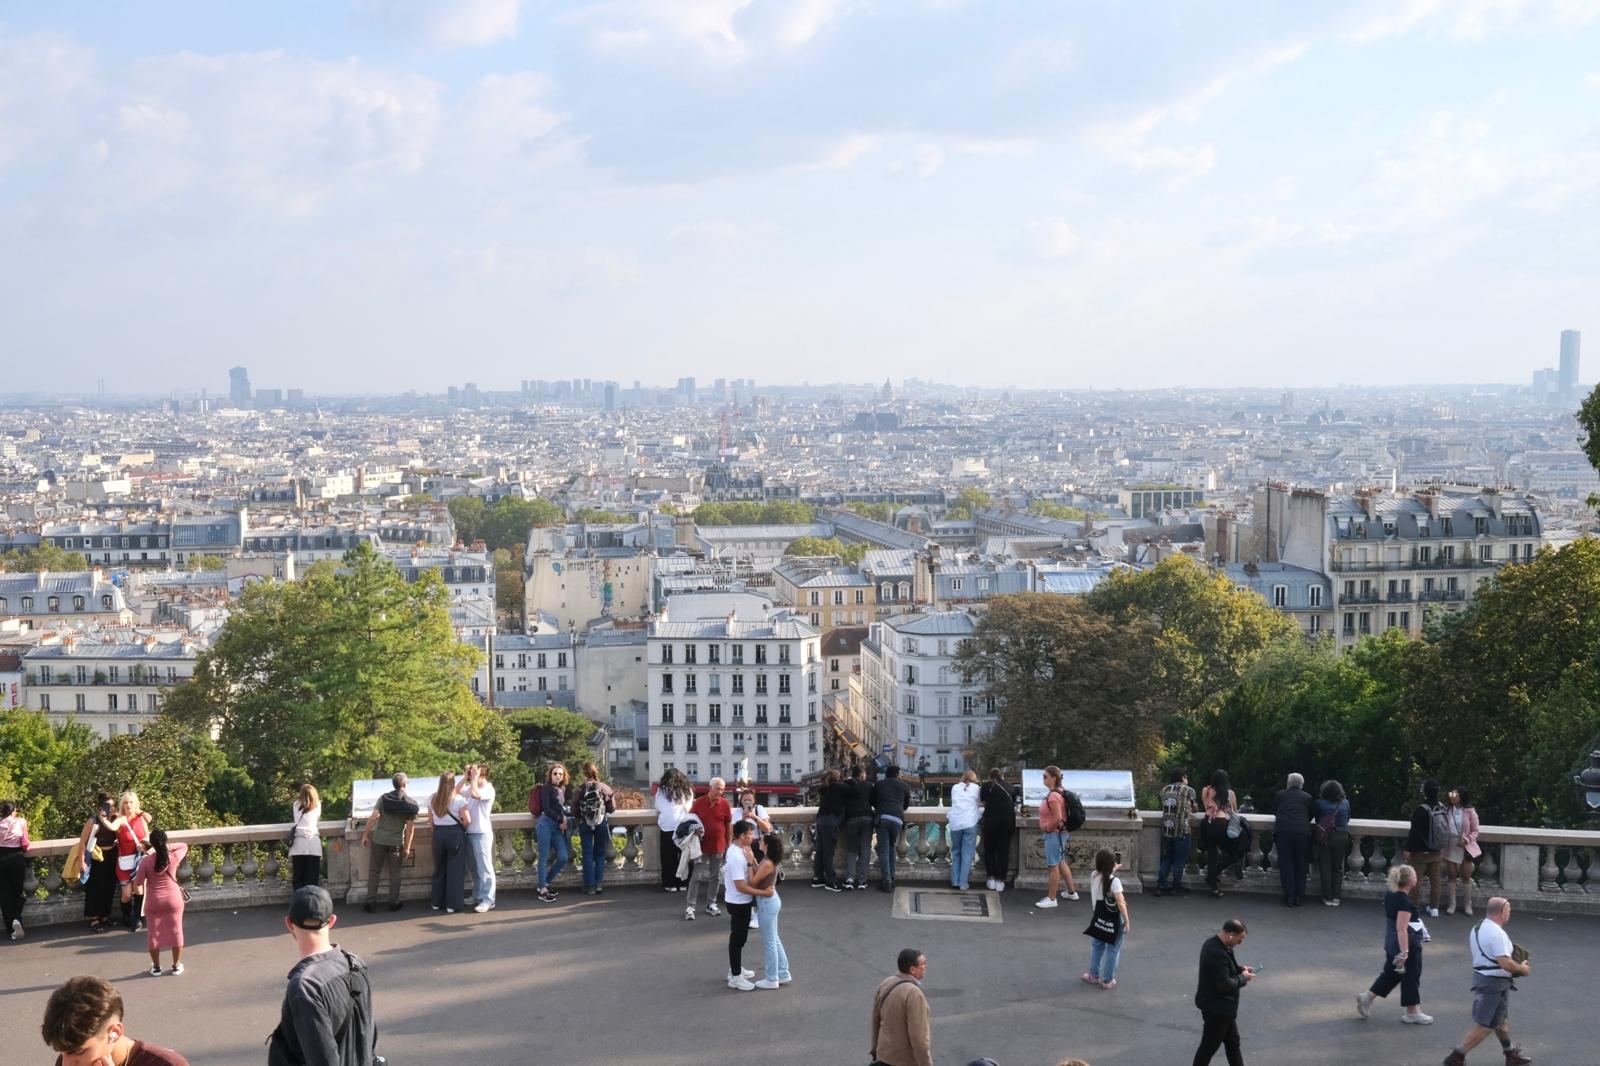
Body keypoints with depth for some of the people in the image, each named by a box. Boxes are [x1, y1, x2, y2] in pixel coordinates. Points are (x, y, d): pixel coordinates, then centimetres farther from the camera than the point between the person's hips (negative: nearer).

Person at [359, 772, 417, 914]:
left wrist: (365, 835, -1)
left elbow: (373, 818, -10)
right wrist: (407, 847, 3)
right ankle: (393, 903, 16)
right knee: (395, 873, 13)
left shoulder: (384, 798, -4)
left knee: (374, 872, 9)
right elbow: (410, 828, -4)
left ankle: (370, 903, 9)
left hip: (379, 840, 0)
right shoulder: (411, 804, -3)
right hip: (396, 842, 0)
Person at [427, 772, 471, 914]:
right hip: (455, 833, -4)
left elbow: (430, 819, 9)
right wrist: (461, 827, 6)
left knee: (439, 868, 16)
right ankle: (452, 904, 2)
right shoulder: (458, 799, -11)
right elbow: (467, 820, -13)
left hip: (438, 833, 4)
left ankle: (437, 902, 22)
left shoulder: (433, 799, 2)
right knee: (455, 870, 2)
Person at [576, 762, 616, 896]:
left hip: (584, 824, -1)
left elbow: (574, 810, -4)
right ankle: (599, 883, 6)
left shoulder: (580, 789, -8)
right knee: (600, 854, 13)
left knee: (588, 855, 6)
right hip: (602, 823, 1)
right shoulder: (604, 788, -6)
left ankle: (590, 886, 5)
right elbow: (612, 808, -1)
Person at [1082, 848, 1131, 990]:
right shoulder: (1114, 881, -22)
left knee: (1097, 946, 22)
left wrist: (1112, 871, 18)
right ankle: (1107, 980, 15)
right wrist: (1127, 921, -16)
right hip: (1114, 920, -5)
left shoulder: (1094, 877, -6)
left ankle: (1094, 975, 32)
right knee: (1112, 949, 8)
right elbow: (1120, 903, -23)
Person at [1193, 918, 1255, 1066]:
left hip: (1223, 1006, 10)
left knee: (1233, 1042, 20)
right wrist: (1243, 978, -13)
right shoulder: (1218, 954, -30)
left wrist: (1240, 969, 4)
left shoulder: (1213, 944, 3)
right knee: (1209, 1045, 5)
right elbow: (1224, 984, -29)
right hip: (1216, 1008, -10)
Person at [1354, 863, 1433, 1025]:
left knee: (1390, 973, 21)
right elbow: (1401, 929, -28)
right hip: (1408, 944, -8)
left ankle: (1367, 997, 19)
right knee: (1411, 976, 8)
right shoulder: (1405, 902, -25)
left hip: (1391, 943, 8)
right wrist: (1404, 952, -28)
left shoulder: (1389, 895, 2)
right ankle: (1412, 1013, 20)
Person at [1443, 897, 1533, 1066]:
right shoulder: (1497, 933, -24)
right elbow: (1506, 963, -28)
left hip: (1480, 975, 10)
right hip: (1495, 983, -10)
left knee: (1501, 1020, 25)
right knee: (1484, 1026, -2)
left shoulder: (1477, 928, 8)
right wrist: (1522, 969, -9)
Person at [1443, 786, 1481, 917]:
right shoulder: (1447, 810, -1)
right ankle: (1452, 904, 15)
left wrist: (1466, 840, -21)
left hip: (1465, 846, -2)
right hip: (1450, 846, 2)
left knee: (1466, 876, 6)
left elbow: (1475, 831, -5)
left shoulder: (1470, 811, -8)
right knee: (1451, 875, 7)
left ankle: (1467, 904, 16)